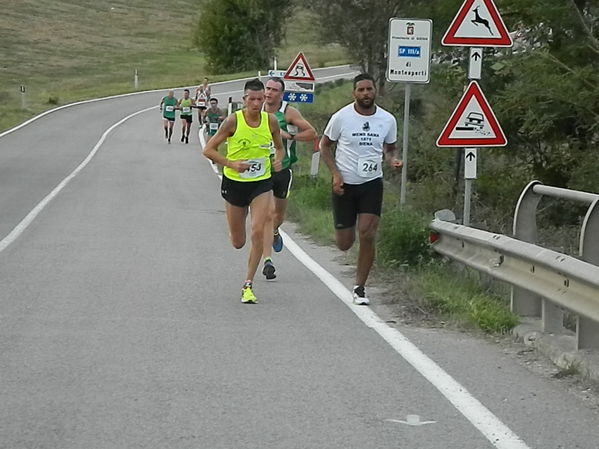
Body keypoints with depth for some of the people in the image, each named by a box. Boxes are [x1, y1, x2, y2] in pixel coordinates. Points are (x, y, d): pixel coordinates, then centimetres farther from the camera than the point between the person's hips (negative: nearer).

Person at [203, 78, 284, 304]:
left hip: (261, 184, 1)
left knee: (258, 232, -16)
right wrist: (231, 164, -21)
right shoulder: (233, 121, -12)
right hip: (234, 183, -1)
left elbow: (279, 148, 14)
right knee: (238, 243, 8)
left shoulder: (271, 121, -3)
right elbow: (208, 149, -8)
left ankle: (248, 285, -5)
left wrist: (278, 160, -9)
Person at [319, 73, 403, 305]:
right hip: (344, 184, -1)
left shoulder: (388, 120, -1)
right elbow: (325, 145, 4)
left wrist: (392, 160, -10)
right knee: (345, 243, 3)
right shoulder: (341, 117, -8)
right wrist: (335, 173, -9)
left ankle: (360, 288, 1)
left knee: (368, 235, -13)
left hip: (372, 183, 1)